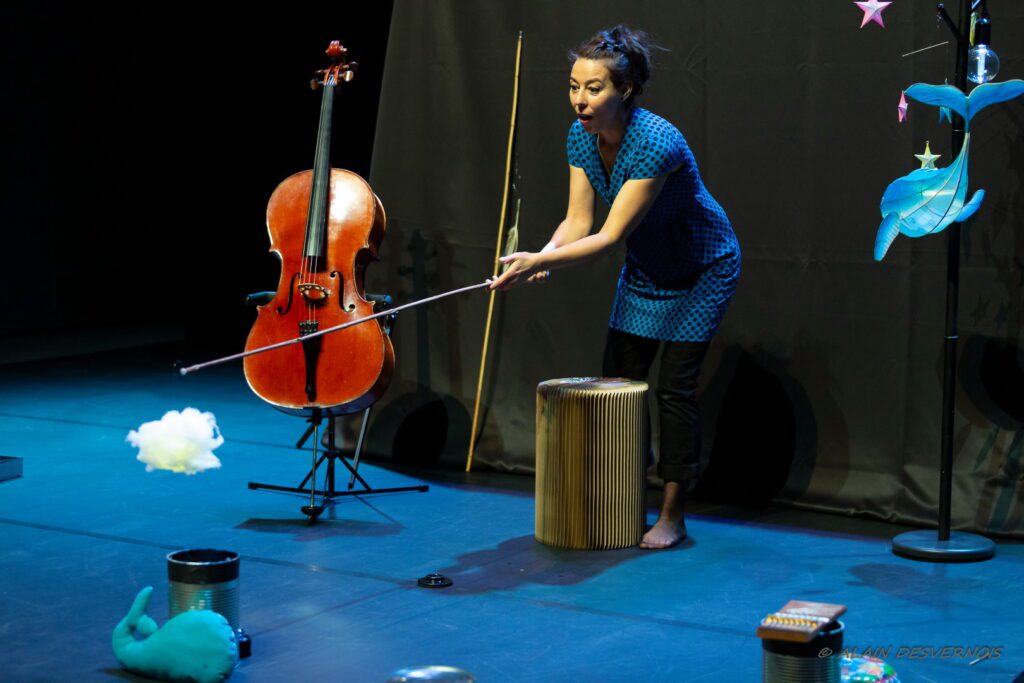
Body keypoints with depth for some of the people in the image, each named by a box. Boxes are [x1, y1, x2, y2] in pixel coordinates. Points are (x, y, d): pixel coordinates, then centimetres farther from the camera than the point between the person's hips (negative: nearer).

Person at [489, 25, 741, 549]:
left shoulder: (657, 143, -35)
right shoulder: (581, 136, -13)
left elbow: (611, 236, -36)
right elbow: (578, 221, -11)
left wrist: (537, 261, -43)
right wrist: (543, 258, -31)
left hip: (701, 269, -7)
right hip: (645, 266, 7)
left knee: (675, 387, -8)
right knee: (618, 380, 3)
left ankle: (672, 516, 3)